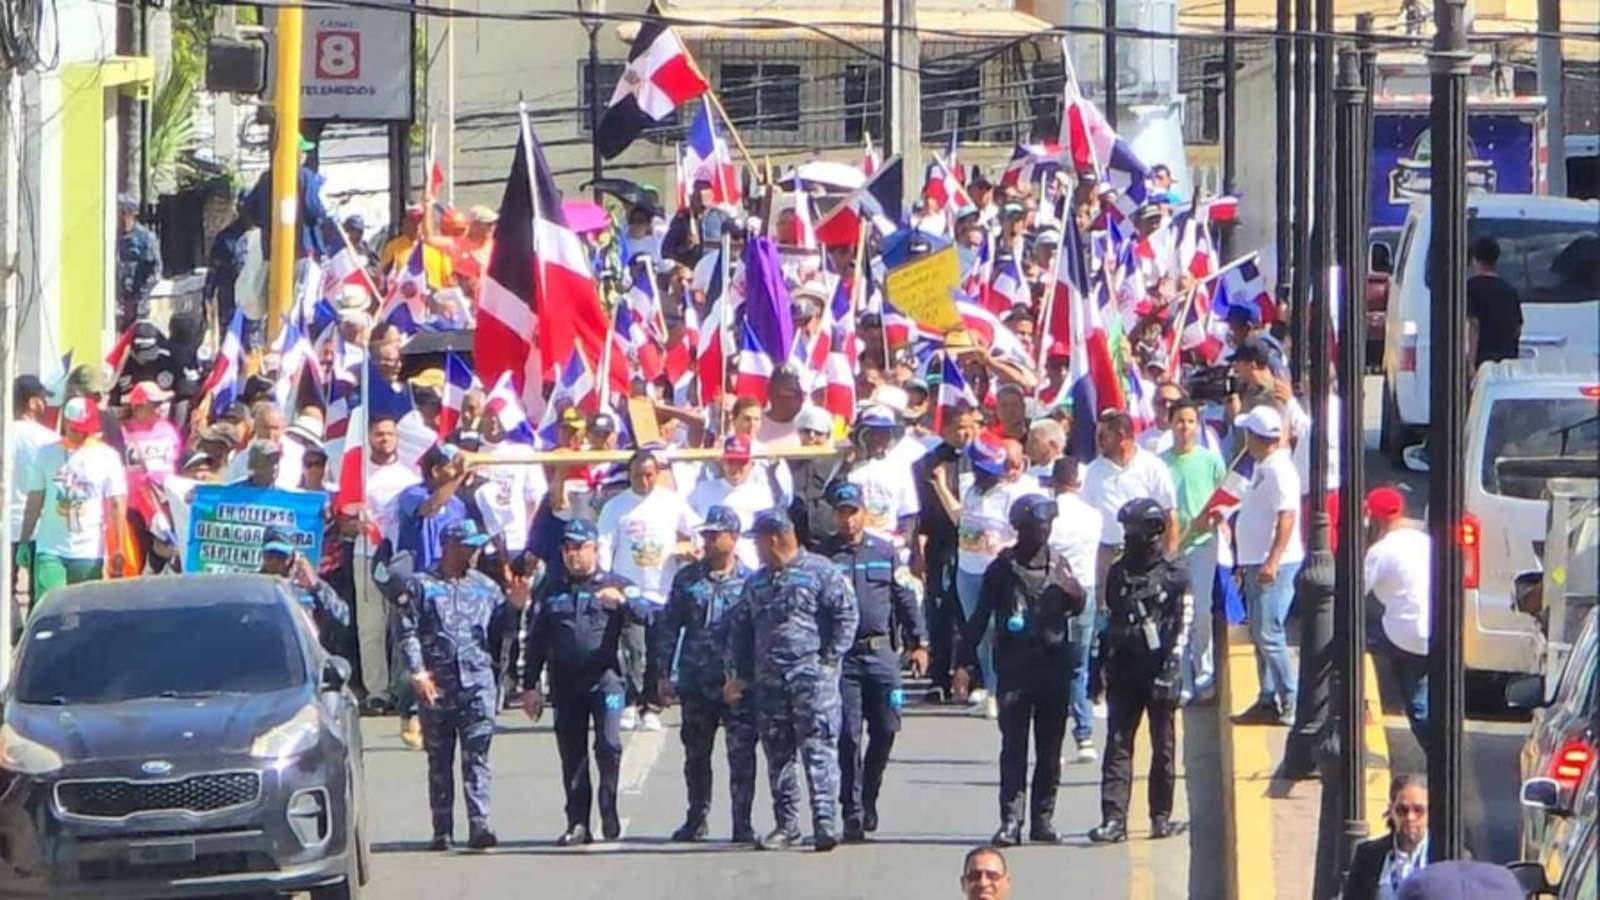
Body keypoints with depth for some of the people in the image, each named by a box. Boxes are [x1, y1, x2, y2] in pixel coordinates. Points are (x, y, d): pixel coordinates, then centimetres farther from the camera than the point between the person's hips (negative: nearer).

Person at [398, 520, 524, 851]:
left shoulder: (484, 586, 16)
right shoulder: (421, 585, 7)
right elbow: (407, 632, 0)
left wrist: (515, 606, -1)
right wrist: (417, 672, -11)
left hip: (477, 678, 1)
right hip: (436, 684, -1)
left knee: (476, 755, -9)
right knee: (439, 760, 6)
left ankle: (479, 825, -14)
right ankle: (442, 830, 11)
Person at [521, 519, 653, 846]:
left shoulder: (615, 585, 8)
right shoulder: (551, 591, 17)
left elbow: (646, 615, -5)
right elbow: (535, 641, 17)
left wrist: (622, 601, -25)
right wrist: (529, 686, 11)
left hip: (605, 677, -4)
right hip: (565, 682, 4)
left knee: (608, 744, -18)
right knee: (572, 755, 4)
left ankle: (610, 814, -7)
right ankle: (577, 823, 8)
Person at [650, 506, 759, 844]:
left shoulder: (750, 581, 1)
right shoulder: (687, 579, 8)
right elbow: (667, 626, 11)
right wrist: (663, 674, 5)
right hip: (696, 683, 3)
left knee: (741, 753, -5)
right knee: (696, 753, 11)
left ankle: (743, 822, -1)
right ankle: (697, 819, 23)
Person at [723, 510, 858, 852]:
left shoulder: (819, 572, -2)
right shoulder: (756, 583, 18)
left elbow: (846, 615, -4)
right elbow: (740, 629, 22)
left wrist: (830, 659, -9)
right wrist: (739, 674, 15)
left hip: (812, 674, -6)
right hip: (768, 679, 6)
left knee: (818, 748, -11)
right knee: (777, 753, 7)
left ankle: (824, 820, -14)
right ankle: (786, 823, 13)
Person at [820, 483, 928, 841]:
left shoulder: (885, 552, 10)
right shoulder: (823, 556, 2)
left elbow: (906, 598, 13)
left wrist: (918, 642, 8)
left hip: (881, 653, 2)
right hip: (841, 654, -2)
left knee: (886, 728, 1)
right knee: (848, 736, -4)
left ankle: (868, 796, 22)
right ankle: (853, 812, -1)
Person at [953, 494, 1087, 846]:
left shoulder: (1059, 565, 10)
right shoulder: (1003, 568, 2)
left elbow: (1078, 607, 4)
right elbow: (980, 617, 4)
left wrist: (1075, 593, -20)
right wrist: (963, 663, -2)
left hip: (1054, 664, 3)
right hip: (1015, 667, -3)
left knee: (1050, 748, 6)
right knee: (1014, 746, -7)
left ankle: (1043, 818, 13)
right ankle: (1010, 820, -9)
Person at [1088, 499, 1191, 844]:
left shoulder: (1175, 575, -4)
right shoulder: (1119, 572, 11)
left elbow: (1181, 626, -8)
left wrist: (1170, 670, -17)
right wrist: (1103, 667, 15)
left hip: (1159, 670, -4)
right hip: (1124, 670, 4)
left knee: (1163, 747, 5)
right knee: (1118, 745, -3)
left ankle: (1161, 815, 14)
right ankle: (1113, 818, -6)